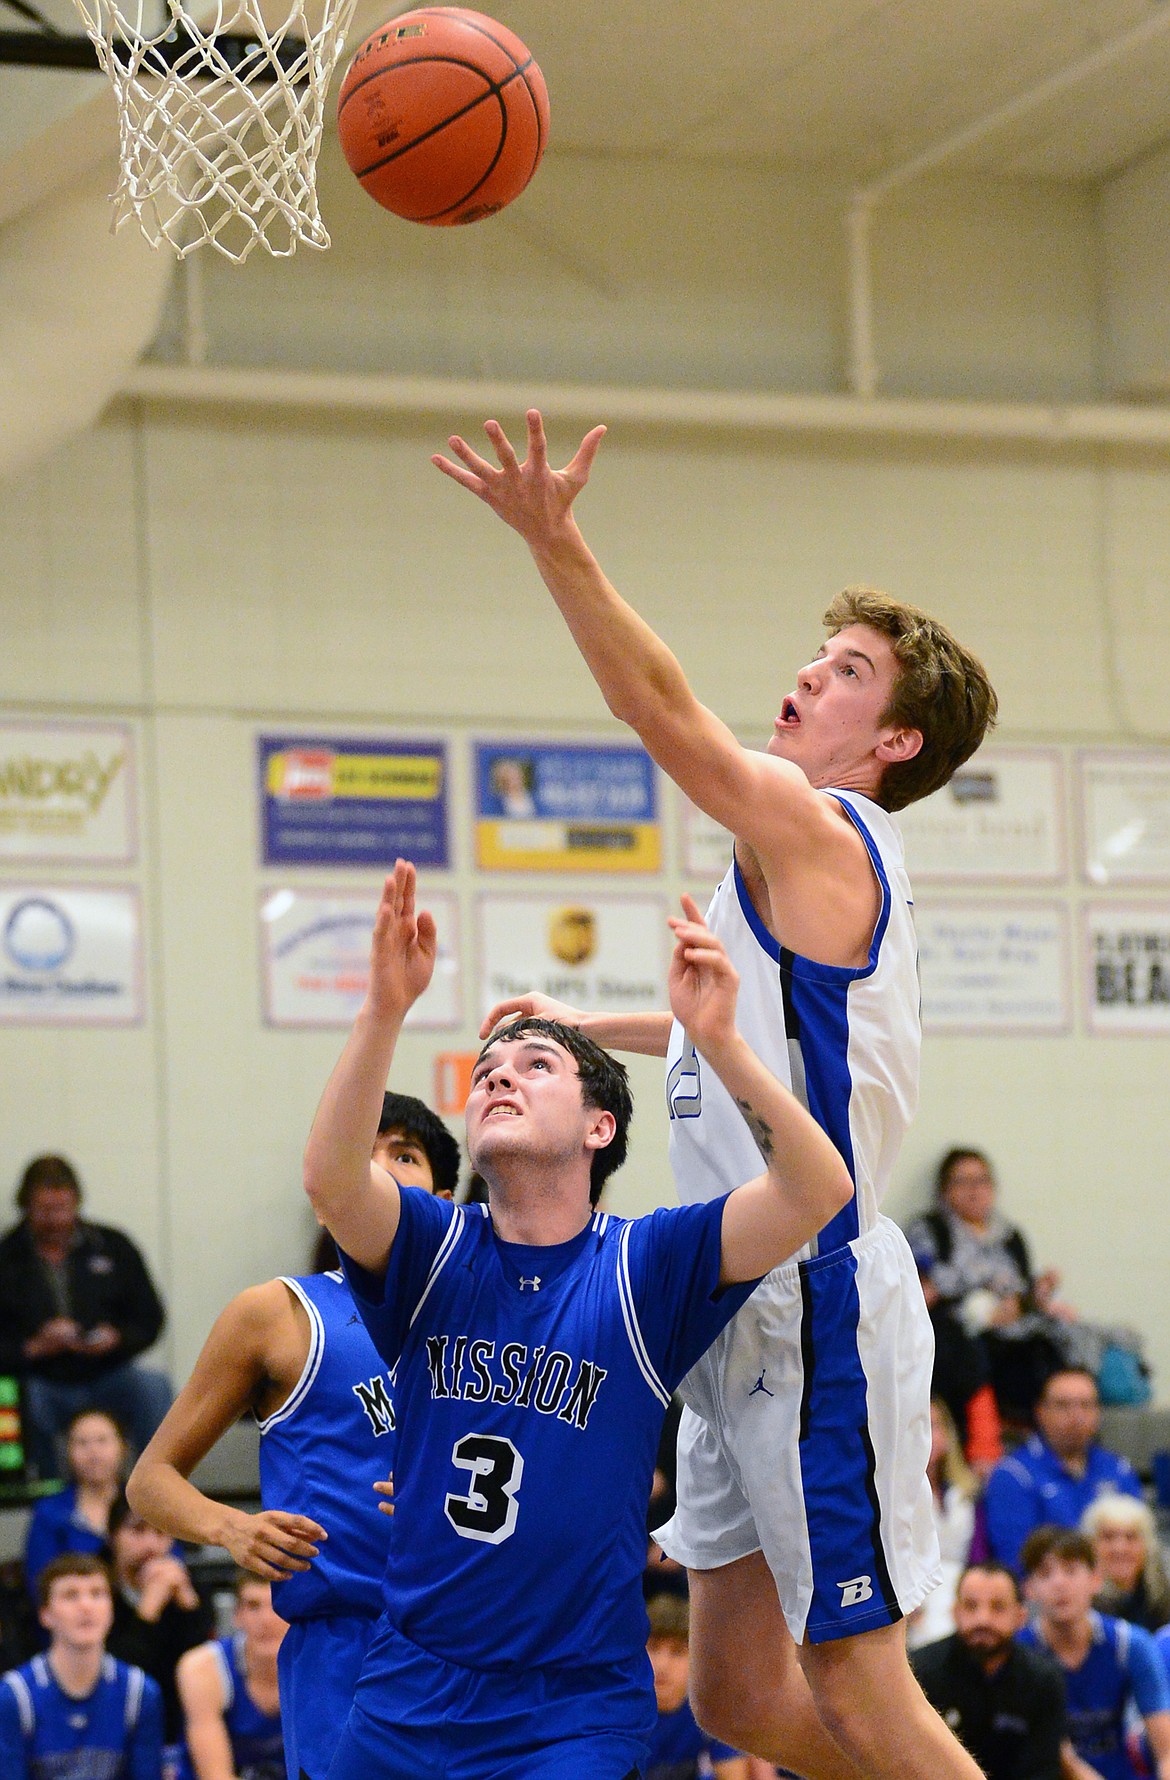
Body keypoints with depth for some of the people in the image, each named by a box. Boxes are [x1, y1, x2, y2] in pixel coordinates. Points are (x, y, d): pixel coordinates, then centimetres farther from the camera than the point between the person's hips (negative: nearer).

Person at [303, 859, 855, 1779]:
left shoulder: (645, 1264, -3)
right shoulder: (434, 1248, 2)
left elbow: (818, 1192, -18)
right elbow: (331, 1179, -20)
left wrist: (718, 1041, -32)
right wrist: (384, 1012, -35)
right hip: (406, 1698, 3)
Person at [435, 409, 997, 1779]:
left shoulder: (818, 833, -11)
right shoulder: (802, 861, 17)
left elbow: (660, 707, -23)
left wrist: (555, 544, -31)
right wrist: (588, 1025, 44)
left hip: (818, 1310, -10)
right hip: (748, 1312, 10)